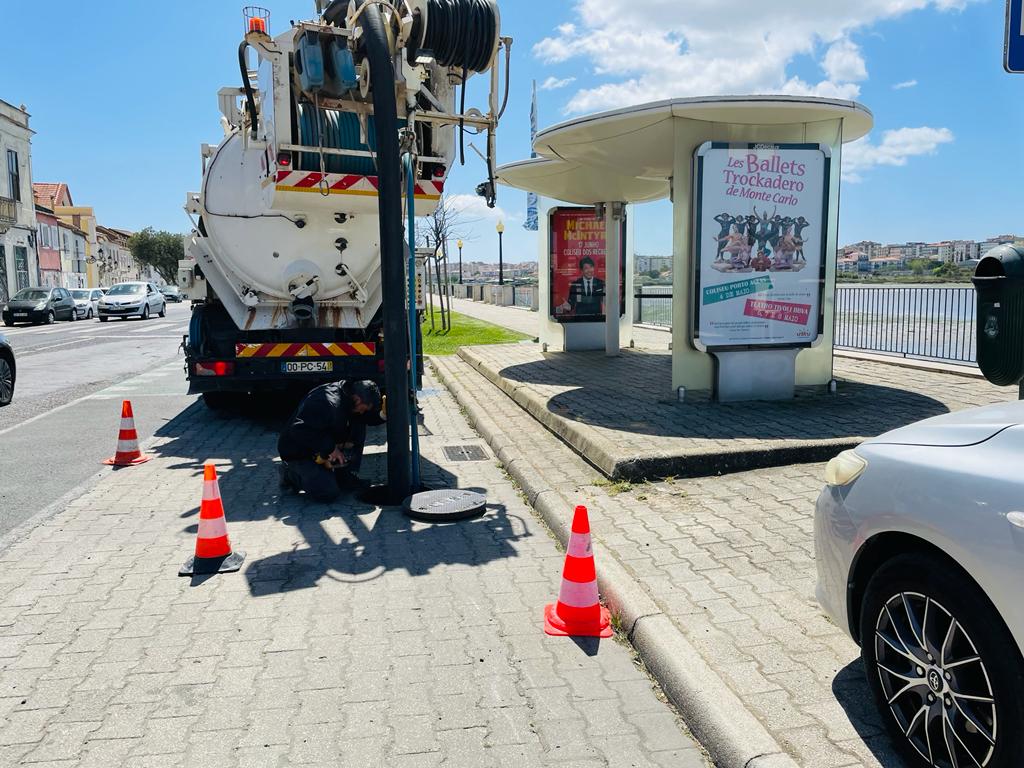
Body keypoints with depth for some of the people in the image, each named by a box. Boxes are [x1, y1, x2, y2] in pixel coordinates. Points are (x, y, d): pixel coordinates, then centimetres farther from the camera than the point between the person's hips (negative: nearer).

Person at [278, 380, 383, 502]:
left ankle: (347, 478, 3)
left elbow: (370, 417, 7)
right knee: (329, 493, -21)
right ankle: (291, 473, 4)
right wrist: (330, 448, -32)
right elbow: (299, 430, -36)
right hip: (297, 452, -9)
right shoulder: (328, 403, -32)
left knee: (359, 426, -3)